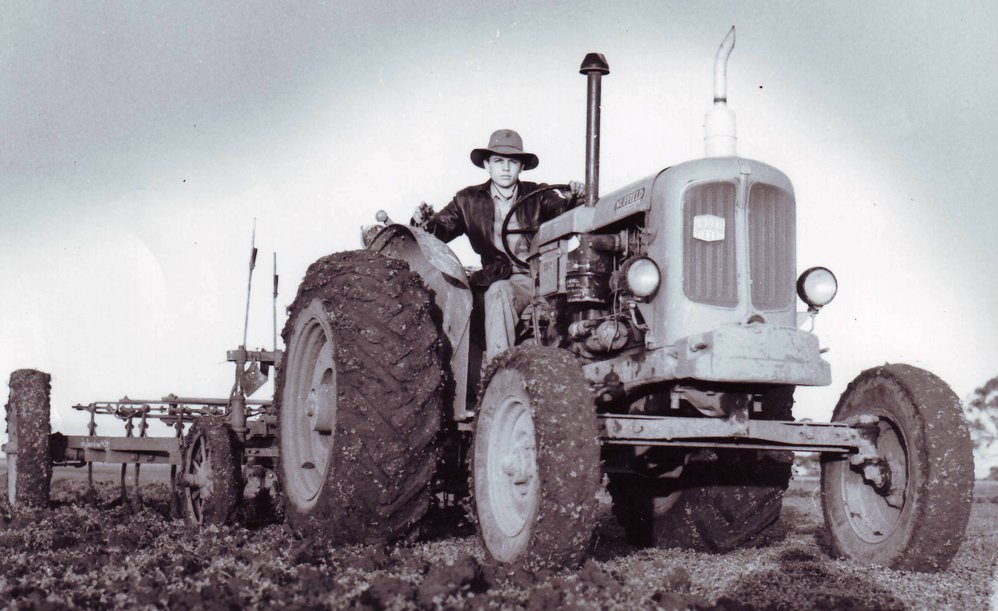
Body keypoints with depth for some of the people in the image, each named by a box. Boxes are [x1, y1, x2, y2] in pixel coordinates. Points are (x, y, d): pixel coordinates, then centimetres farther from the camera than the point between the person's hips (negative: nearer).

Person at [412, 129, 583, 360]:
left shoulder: (538, 196, 11)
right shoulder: (469, 200, 13)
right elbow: (442, 228, 5)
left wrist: (577, 199, -26)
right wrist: (425, 222, -18)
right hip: (501, 279, 0)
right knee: (498, 292, -32)